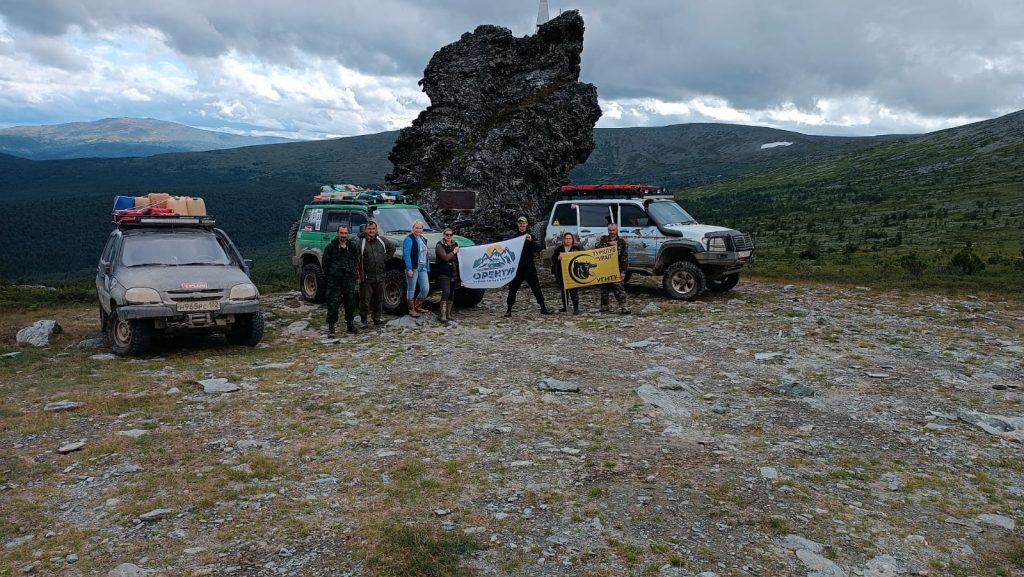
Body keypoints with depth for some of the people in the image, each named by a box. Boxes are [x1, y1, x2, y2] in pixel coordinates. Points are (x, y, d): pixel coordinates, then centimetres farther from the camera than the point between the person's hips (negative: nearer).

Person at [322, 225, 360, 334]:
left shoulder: (352, 246, 9)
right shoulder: (331, 246, 0)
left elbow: (357, 261, 17)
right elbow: (325, 262, 5)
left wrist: (353, 273, 10)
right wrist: (328, 275, 3)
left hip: (349, 280, 3)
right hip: (334, 280, -3)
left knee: (350, 302, 8)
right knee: (333, 303, -7)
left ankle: (350, 323, 21)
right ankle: (331, 326, -2)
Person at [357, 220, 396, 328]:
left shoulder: (382, 240, 6)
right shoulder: (360, 242, -9)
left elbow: (392, 247, 23)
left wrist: (385, 258, 9)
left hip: (380, 276, 5)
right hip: (366, 278, -5)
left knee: (379, 299, 13)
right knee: (365, 300, 0)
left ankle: (377, 318, 25)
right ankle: (364, 320, 10)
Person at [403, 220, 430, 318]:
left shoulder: (423, 239, 17)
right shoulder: (409, 239, -8)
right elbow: (406, 255, -15)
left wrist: (427, 268, 18)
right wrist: (409, 269, -22)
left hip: (422, 268, 7)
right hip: (413, 268, -7)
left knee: (426, 289, 3)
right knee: (411, 289, 3)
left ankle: (417, 306, 23)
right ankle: (411, 310, 13)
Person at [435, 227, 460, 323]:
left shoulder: (455, 244, 16)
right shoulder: (440, 245, -5)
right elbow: (445, 257, -19)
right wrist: (454, 252, -7)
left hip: (454, 273, 7)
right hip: (444, 274, -7)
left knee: (451, 294, 9)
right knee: (446, 292, -17)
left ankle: (448, 314, 16)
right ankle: (443, 315, -20)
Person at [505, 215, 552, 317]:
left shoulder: (531, 236, 8)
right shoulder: (513, 236, 6)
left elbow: (539, 248, -5)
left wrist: (531, 240, -22)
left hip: (529, 267, 1)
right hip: (516, 267, 0)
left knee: (536, 287, 2)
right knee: (512, 288, 2)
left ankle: (543, 308, 9)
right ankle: (509, 309, 11)